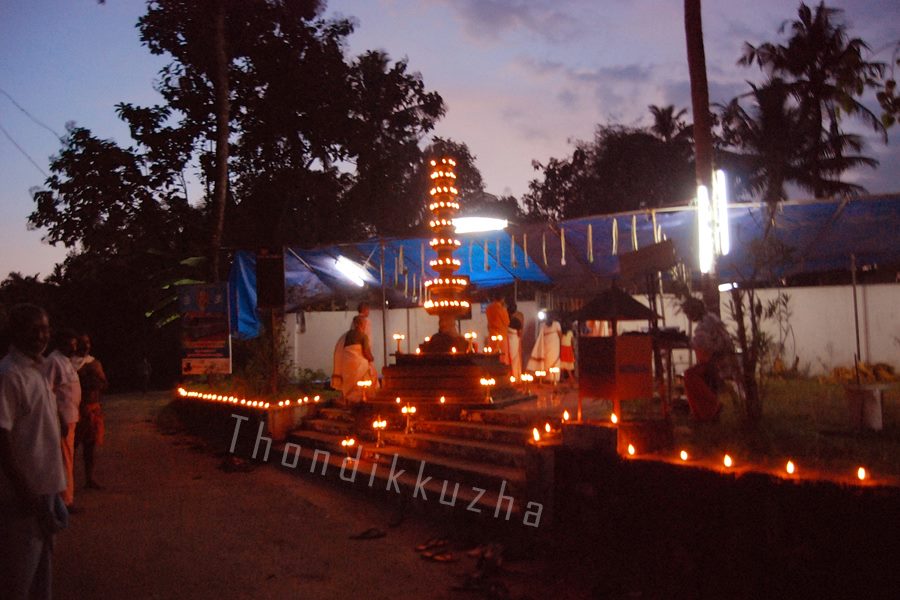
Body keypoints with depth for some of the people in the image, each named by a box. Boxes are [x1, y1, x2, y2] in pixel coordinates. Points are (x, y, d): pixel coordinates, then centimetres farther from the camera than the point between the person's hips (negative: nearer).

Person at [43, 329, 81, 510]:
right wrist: (61, 420, -22)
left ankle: (67, 495, 26)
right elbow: (48, 393, -20)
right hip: (63, 419, -9)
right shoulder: (53, 361, -16)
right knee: (65, 459, -2)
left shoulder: (66, 361, 13)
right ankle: (66, 499, 5)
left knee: (69, 458, 16)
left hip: (70, 417, 9)